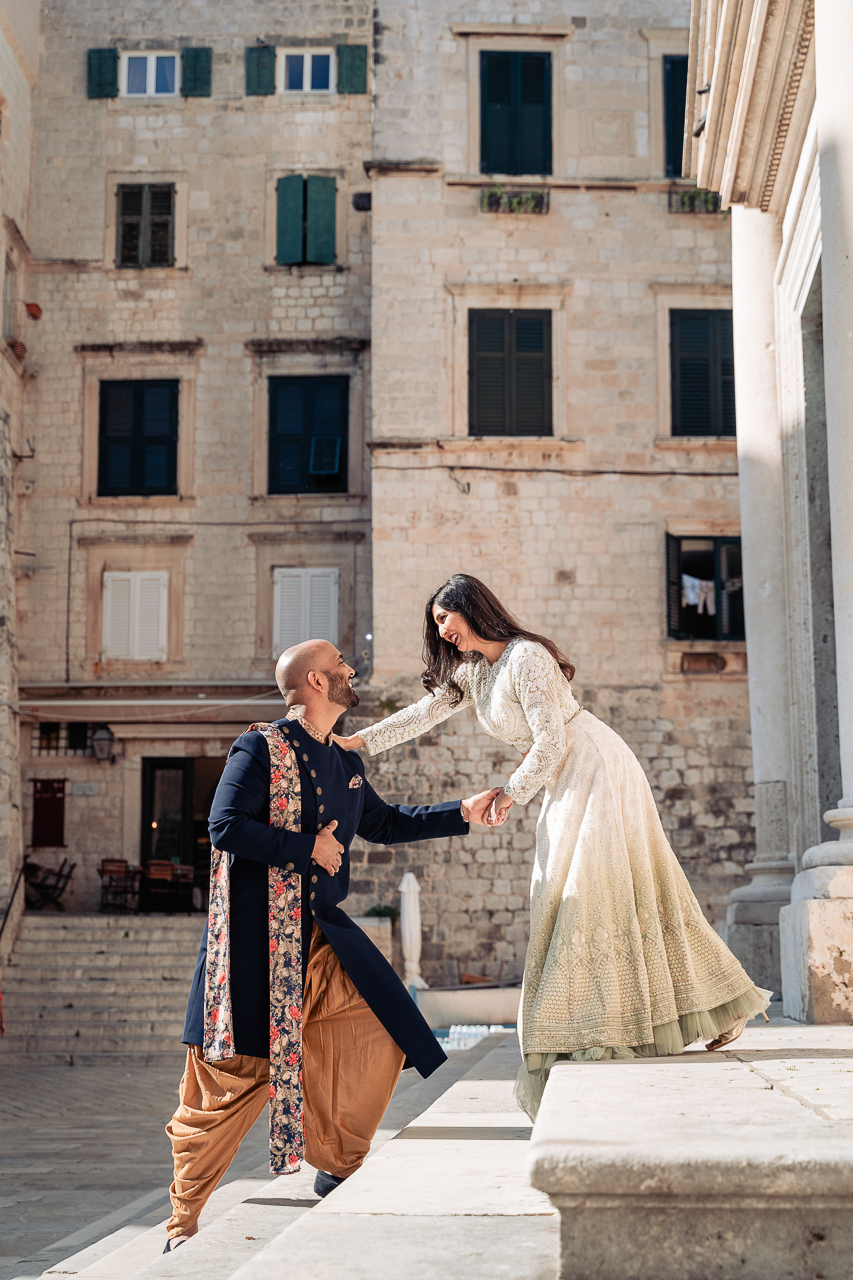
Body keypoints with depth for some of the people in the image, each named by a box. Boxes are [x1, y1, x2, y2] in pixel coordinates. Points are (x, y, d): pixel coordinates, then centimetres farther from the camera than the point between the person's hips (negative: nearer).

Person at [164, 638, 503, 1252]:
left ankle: (341, 1168, 23)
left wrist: (463, 813, 20)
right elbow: (225, 827, -17)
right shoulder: (261, 748, -9)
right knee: (237, 1071, -5)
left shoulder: (343, 765, 16)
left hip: (320, 932, 8)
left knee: (377, 1028, 4)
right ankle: (184, 1226, 7)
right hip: (257, 936, -8)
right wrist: (309, 848, -14)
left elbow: (384, 823, 27)